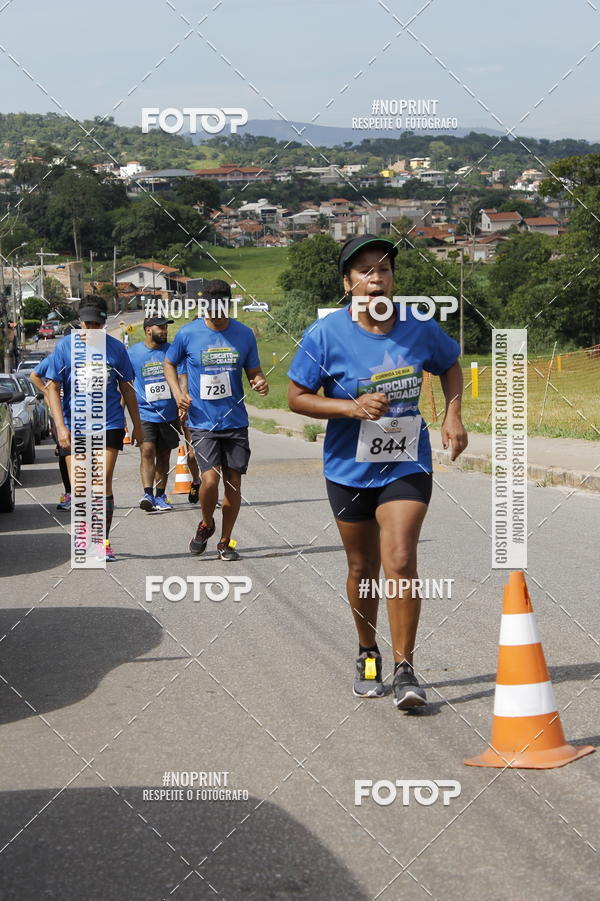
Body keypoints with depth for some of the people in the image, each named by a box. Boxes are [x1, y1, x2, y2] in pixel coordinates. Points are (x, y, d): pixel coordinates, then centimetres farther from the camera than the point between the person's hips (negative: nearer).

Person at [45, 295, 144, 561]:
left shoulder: (115, 348, 3)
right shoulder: (65, 346, -1)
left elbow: (126, 389, 12)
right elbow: (53, 388, -1)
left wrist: (137, 426, 15)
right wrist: (61, 427, -10)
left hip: (109, 425, 0)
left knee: (103, 483, -8)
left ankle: (103, 541, -2)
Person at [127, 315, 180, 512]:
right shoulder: (133, 353, -1)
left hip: (169, 414, 3)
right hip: (144, 413, -2)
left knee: (163, 456, 8)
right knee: (147, 451, -18)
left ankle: (160, 497, 15)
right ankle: (148, 494, -25)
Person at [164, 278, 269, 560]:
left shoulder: (244, 334, 1)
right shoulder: (188, 334, -4)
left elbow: (254, 371, 12)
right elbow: (169, 363, 12)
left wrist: (259, 382, -12)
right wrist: (177, 393, -3)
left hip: (236, 421, 2)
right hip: (202, 422, -2)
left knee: (233, 482, 4)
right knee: (210, 479, -16)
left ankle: (225, 542, 20)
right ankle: (206, 524, 14)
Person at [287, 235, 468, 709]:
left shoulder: (419, 328, -6)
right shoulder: (325, 334, -13)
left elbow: (451, 365, 14)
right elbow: (297, 397, -8)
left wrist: (453, 415, -1)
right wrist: (353, 407, -22)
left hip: (407, 464, 0)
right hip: (350, 469, 0)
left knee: (400, 563, -15)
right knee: (362, 569, 13)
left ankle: (405, 668, -6)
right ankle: (369, 655, 36)